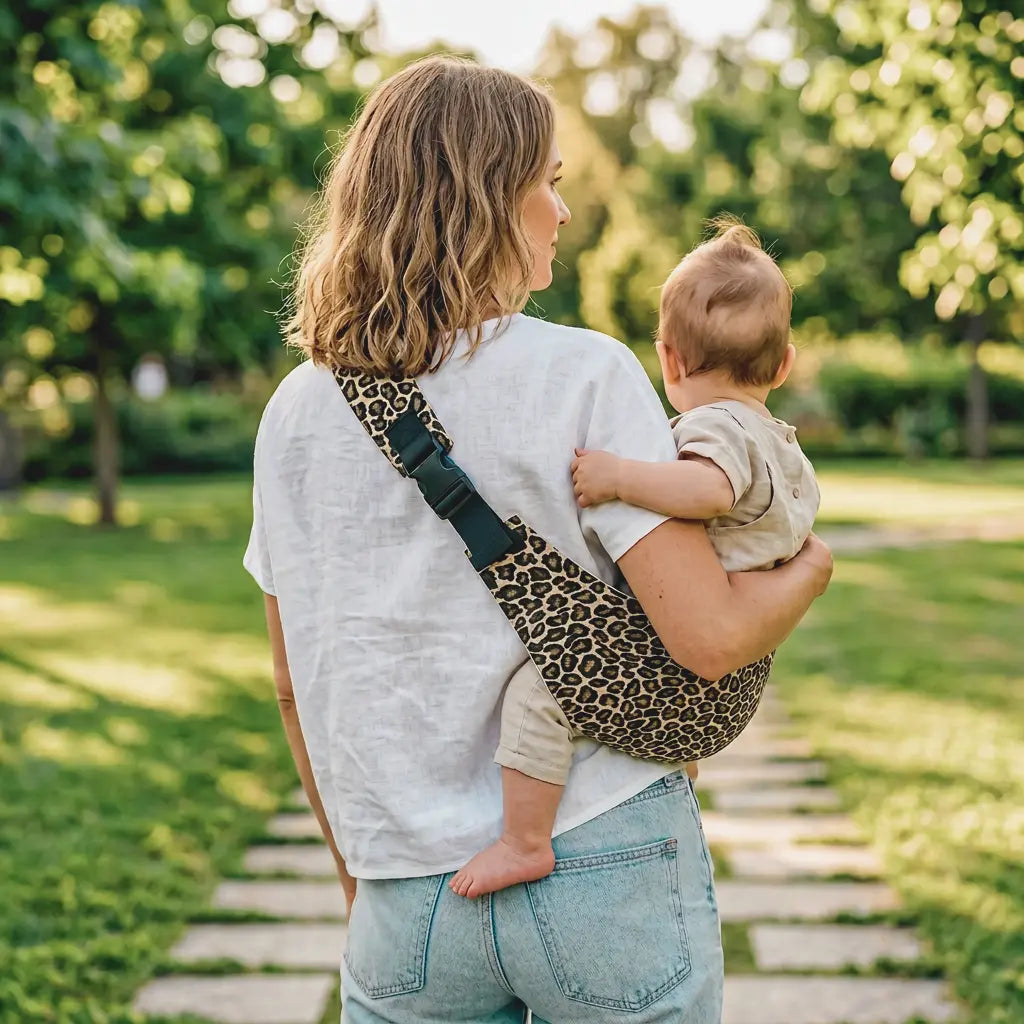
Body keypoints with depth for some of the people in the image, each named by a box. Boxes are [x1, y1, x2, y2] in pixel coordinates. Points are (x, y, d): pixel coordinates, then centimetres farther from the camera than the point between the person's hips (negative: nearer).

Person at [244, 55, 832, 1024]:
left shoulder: (296, 411, 1)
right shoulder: (582, 375, -12)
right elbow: (712, 635, -16)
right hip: (605, 862, -3)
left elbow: (296, 681, 9)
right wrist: (811, 563, 5)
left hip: (410, 891, 3)